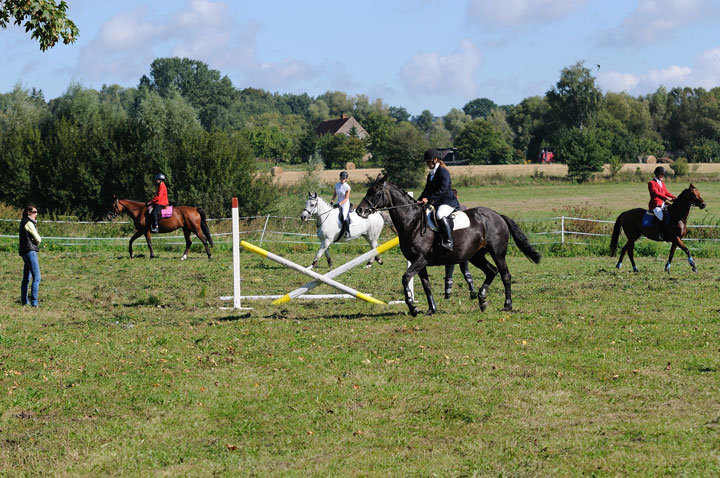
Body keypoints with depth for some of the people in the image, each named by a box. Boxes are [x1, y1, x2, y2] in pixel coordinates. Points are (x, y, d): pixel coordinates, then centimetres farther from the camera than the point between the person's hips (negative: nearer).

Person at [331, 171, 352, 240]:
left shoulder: (347, 187, -11)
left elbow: (346, 198, -14)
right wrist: (331, 201, 0)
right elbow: (334, 195, 16)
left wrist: (340, 204, -25)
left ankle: (347, 232, -12)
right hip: (338, 204, 7)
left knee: (344, 217, -28)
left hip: (345, 204, -7)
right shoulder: (337, 185, 6)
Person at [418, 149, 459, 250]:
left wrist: (429, 199, -25)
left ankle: (448, 242, -39)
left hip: (448, 201, -10)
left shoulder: (443, 172, -9)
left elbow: (442, 190, -19)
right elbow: (427, 190, 23)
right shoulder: (431, 175, 20)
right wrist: (419, 201, 6)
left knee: (440, 215, -38)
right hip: (435, 203, 10)